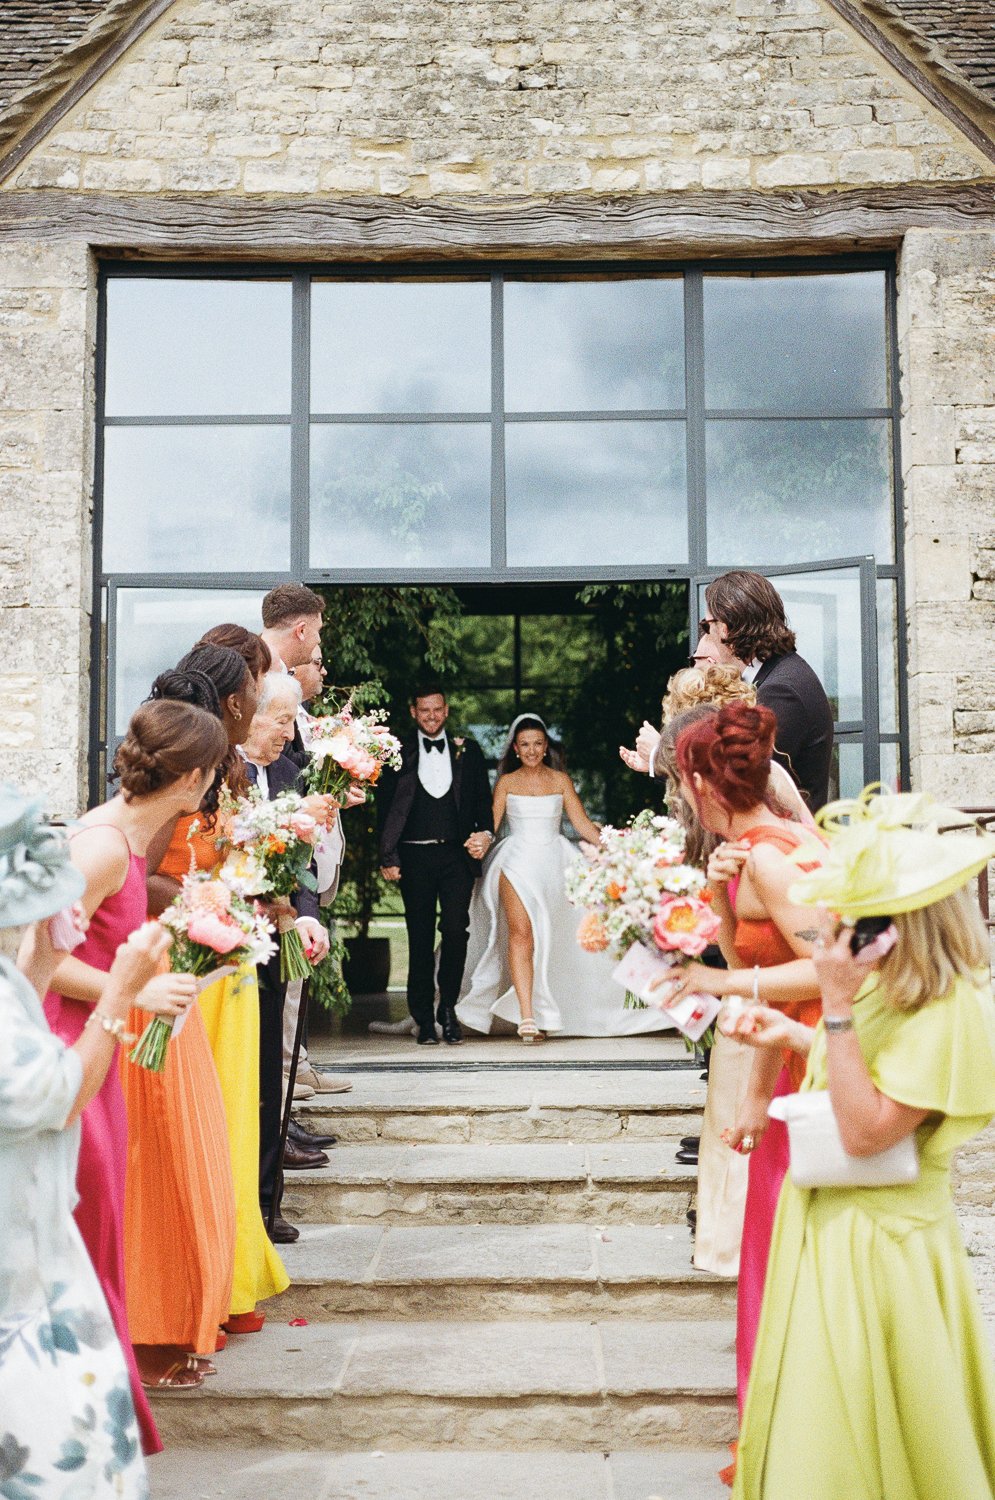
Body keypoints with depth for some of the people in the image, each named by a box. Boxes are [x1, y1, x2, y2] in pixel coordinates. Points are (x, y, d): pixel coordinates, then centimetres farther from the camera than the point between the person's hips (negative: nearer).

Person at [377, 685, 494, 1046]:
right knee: (420, 939, 3)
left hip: (457, 854, 0)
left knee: (455, 929, -11)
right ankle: (424, 1019, 12)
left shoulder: (467, 751, 11)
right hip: (415, 857, 0)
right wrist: (387, 857, -2)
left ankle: (448, 1008, 8)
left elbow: (483, 798, 11)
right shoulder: (399, 754, 8)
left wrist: (486, 833, -7)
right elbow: (385, 808, 6)